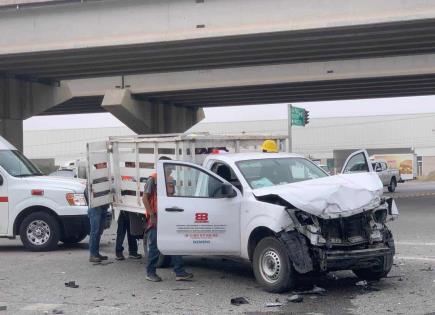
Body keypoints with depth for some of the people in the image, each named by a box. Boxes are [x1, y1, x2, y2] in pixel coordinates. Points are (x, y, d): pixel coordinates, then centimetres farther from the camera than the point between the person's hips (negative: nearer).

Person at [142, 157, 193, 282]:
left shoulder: (169, 180, 13)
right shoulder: (153, 179, -8)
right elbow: (145, 198, -11)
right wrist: (152, 216, -15)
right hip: (155, 218, -7)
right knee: (155, 246, 0)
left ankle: (180, 272, 3)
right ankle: (150, 273, 11)